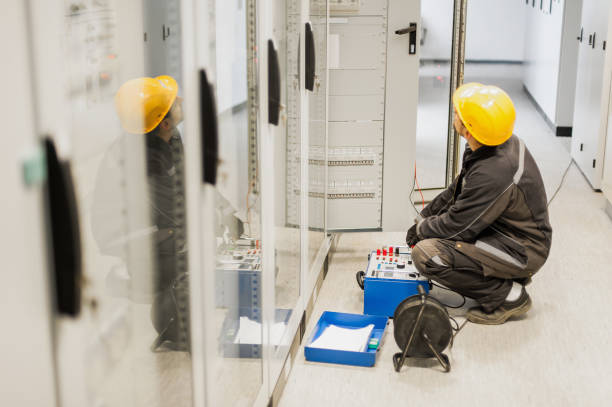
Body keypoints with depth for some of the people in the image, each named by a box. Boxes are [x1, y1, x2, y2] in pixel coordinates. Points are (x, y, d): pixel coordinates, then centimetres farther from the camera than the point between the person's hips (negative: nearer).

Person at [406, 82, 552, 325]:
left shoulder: (494, 175, -33)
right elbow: (458, 190, 13)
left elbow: (457, 226, -22)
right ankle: (510, 274, 17)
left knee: (426, 254, -22)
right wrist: (425, 217, 11)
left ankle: (510, 296, -7)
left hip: (523, 251, -10)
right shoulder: (501, 141, -3)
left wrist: (421, 229, -3)